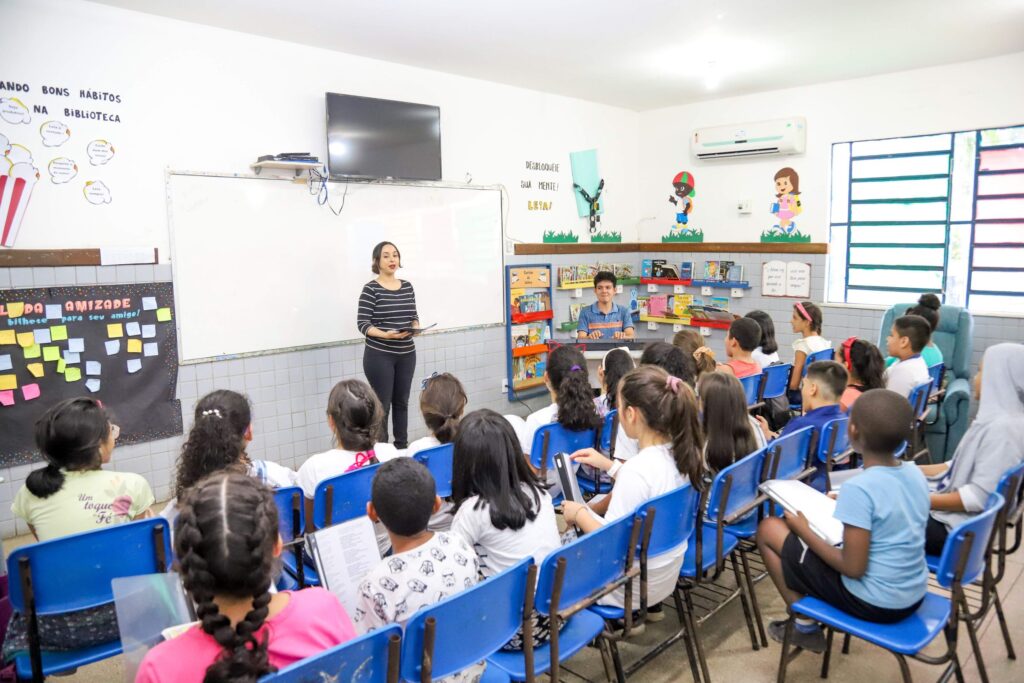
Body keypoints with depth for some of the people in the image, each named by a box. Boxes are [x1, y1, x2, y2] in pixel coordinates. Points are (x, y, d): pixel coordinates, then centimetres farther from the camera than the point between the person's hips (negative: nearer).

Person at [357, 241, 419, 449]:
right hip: (379, 355, -5)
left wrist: (415, 326, -8)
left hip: (406, 354, 5)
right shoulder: (371, 288, -8)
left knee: (401, 401, 13)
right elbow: (363, 324, -11)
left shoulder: (407, 286, 9)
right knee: (382, 404, 0)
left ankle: (402, 447, 25)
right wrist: (385, 334, -25)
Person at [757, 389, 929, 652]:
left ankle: (805, 627, 11)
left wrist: (803, 530, -12)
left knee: (769, 528, 1)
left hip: (873, 603, -8)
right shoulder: (916, 472, -3)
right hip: (914, 596, 8)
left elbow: (853, 568, -23)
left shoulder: (857, 488, -26)